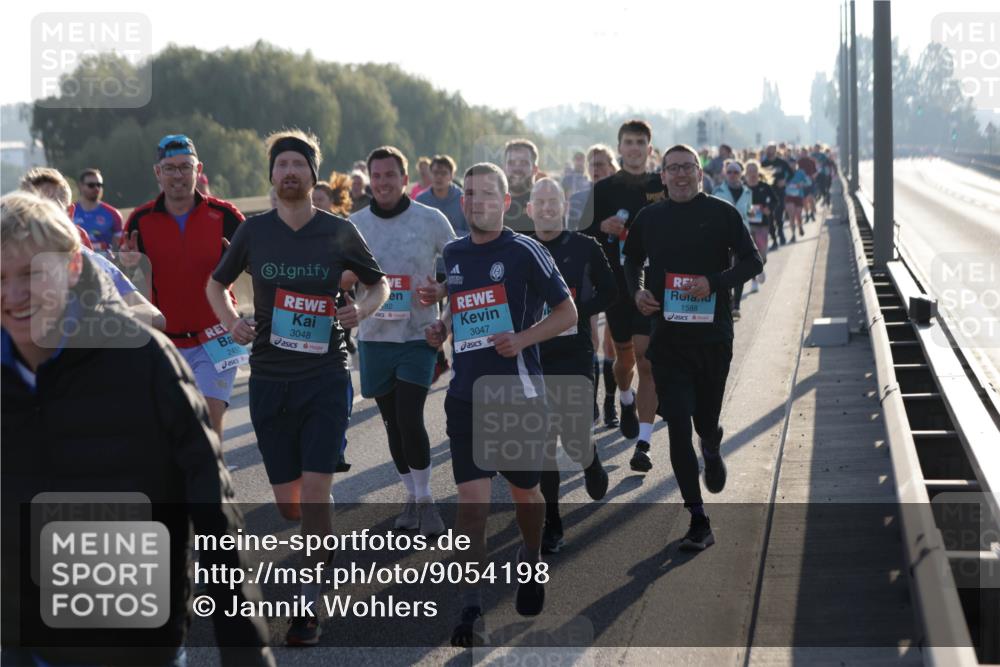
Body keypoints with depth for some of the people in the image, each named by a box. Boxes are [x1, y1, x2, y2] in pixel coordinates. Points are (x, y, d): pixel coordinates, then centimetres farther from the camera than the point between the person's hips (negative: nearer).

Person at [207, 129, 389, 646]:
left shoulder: (338, 232, -1)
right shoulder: (253, 232, 3)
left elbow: (380, 283, 13)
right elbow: (217, 283, 18)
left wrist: (361, 309, -9)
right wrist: (231, 323, -1)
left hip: (325, 376, -2)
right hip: (268, 380, 2)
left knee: (314, 494, -10)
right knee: (287, 502, 6)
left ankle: (309, 607, 1)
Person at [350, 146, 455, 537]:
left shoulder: (431, 220, -3)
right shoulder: (355, 224, 5)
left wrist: (441, 292, -14)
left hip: (419, 336, -3)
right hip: (374, 338, 3)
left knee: (410, 420, -13)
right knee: (392, 424, 10)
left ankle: (425, 499, 2)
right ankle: (411, 497, 25)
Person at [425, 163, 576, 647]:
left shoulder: (525, 252, -8)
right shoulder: (453, 254, 8)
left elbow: (567, 313, -5)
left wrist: (522, 339, -19)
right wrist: (443, 327, 3)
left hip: (518, 392, -3)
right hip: (465, 394, 3)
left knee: (525, 493, 13)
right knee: (471, 498, -6)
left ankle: (531, 560, 44)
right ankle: (471, 608, -4)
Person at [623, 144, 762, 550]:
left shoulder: (722, 214, -2)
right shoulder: (649, 219, 6)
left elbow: (752, 261, -2)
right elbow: (632, 259, 22)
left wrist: (714, 282, -19)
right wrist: (636, 291, 1)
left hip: (713, 336, -1)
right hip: (667, 338, 1)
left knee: (705, 420, 10)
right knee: (678, 428, -7)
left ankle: (712, 449, 51)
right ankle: (699, 523, -1)